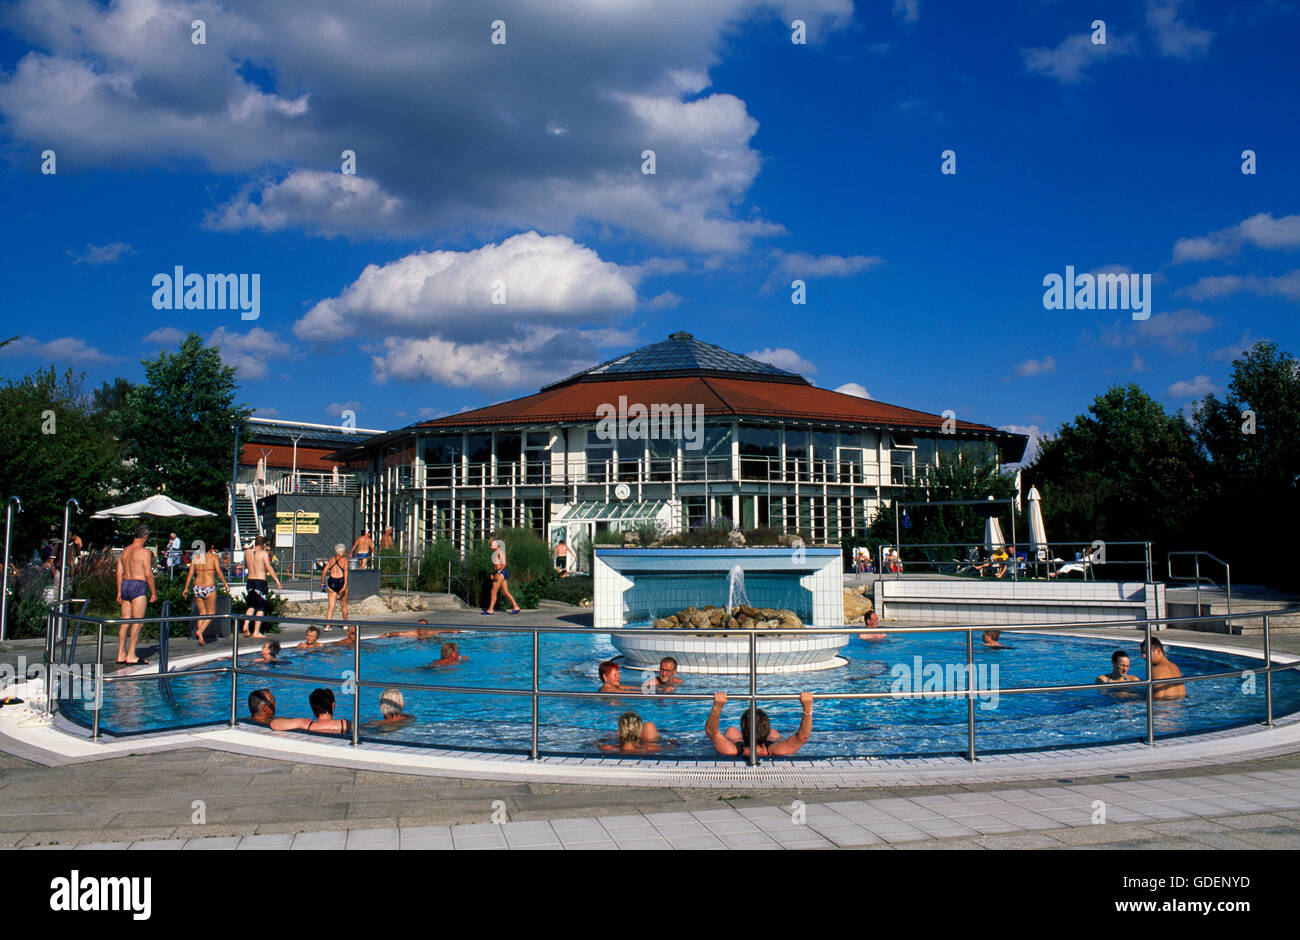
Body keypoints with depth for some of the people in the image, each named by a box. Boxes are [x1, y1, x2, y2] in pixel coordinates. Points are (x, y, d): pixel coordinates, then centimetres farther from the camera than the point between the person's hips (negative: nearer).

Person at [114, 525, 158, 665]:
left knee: (125, 622, 10)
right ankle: (131, 656, -6)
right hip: (138, 586, -8)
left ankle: (121, 654, 11)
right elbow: (148, 574, -13)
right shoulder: (144, 552, -9)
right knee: (138, 622, -4)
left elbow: (119, 573, 12)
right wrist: (153, 592, -4)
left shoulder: (124, 551, 13)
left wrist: (119, 593, 15)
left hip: (125, 585, 8)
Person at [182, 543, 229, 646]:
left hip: (197, 587, 4)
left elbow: (190, 573, 4)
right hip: (209, 588, -4)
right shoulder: (213, 556, -2)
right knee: (211, 614, 6)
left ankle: (200, 639, 7)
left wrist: (186, 587, 8)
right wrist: (225, 584, -5)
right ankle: (200, 631, -17)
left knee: (202, 613, 13)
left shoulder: (195, 557, 8)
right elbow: (218, 571, -10)